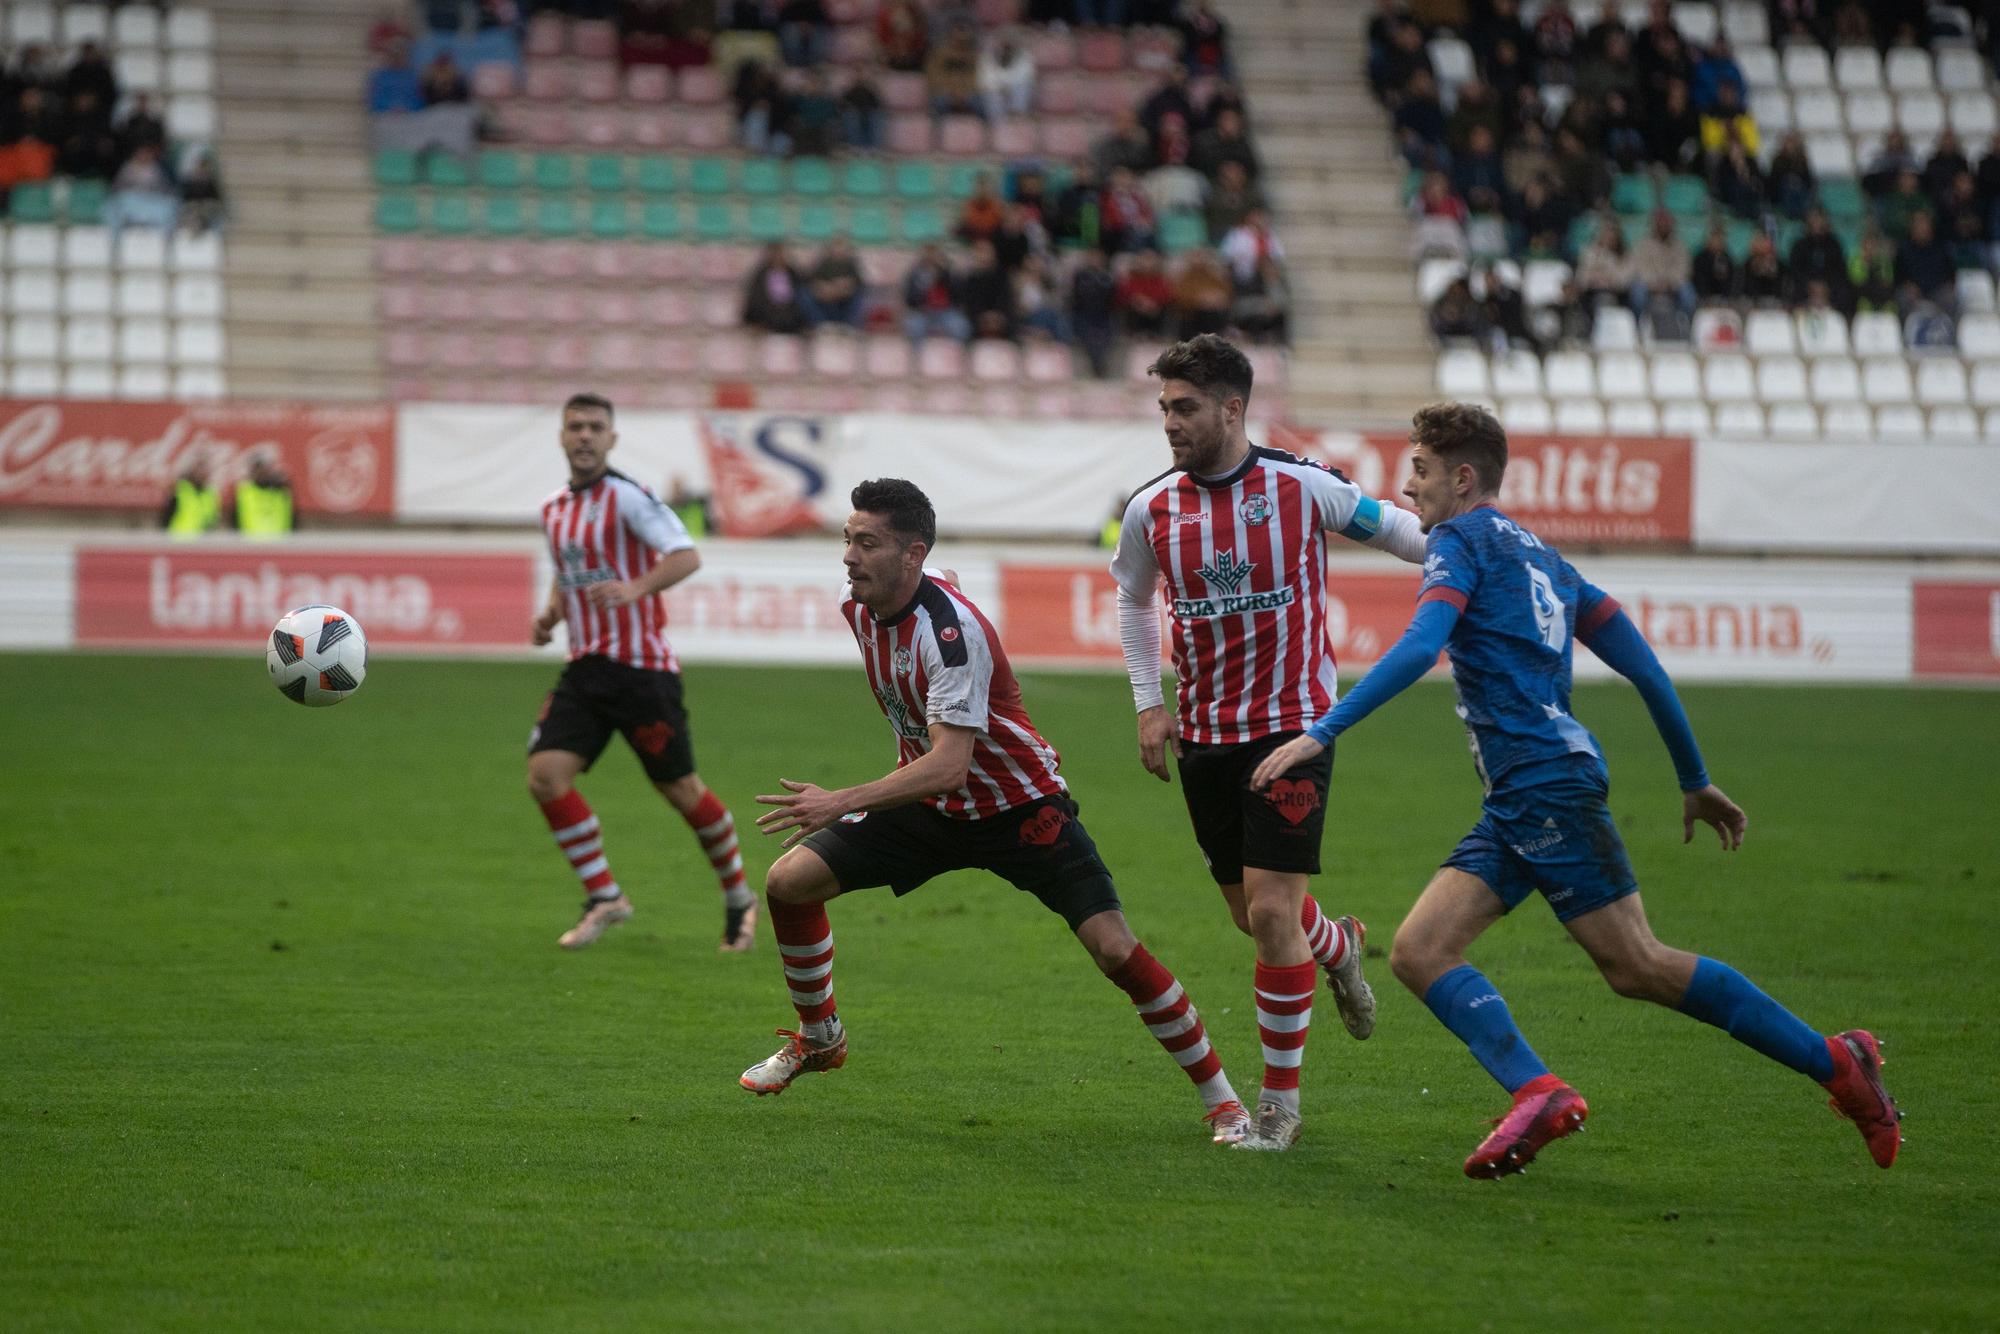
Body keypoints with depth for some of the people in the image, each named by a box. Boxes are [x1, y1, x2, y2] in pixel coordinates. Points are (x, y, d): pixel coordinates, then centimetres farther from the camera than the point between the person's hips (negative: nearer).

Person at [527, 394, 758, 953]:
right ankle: (604, 898, 0)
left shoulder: (626, 497, -11)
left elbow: (687, 556, -21)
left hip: (642, 667, -6)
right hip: (585, 668, 6)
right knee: (545, 774, -11)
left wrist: (635, 590, -36)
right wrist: (551, 614, 9)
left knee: (681, 790, 1)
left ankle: (739, 898, 22)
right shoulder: (554, 510, 12)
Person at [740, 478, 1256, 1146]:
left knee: (1114, 948, -18)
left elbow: (948, 764, -37)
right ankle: (818, 1039, 19)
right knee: (790, 881, -4)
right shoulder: (860, 607, -6)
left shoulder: (950, 629, -31)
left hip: (1020, 808, -7)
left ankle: (1220, 1097, -4)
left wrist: (841, 803, -42)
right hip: (930, 807, 7)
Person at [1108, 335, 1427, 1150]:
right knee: (1252, 914, 10)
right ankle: (1339, 948, 46)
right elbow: (1134, 599, 17)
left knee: (1272, 909, -12)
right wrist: (1149, 704, 10)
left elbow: (1387, 526, 4)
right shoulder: (1151, 509, -1)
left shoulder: (1300, 486, -10)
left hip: (1292, 724, -4)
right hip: (1204, 737, 4)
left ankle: (1280, 1098, 1)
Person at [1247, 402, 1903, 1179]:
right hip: (1516, 802, 9)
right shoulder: (1536, 556, 23)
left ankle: (1835, 1063, -3)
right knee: (1419, 952, -1)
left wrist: (1321, 734, -22)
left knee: (1636, 967, -7)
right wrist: (1695, 781, 28)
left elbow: (1419, 648, -19)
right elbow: (1640, 663, 23)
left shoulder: (1463, 539, -2)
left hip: (1547, 779, -9)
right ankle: (1537, 1094, -17)